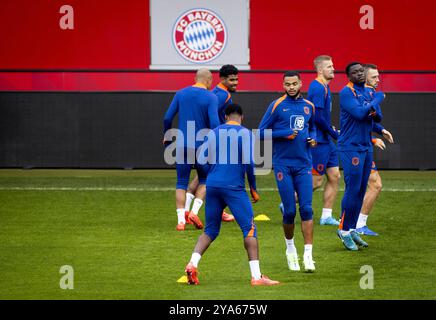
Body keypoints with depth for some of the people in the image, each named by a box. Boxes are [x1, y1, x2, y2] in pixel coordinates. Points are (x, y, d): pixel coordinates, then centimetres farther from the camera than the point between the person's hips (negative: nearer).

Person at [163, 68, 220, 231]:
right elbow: (214, 124, -14)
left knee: (181, 183, 7)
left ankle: (181, 219, -3)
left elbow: (167, 118, 5)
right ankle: (194, 212, -2)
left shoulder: (181, 94, 6)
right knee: (204, 180, 15)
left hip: (182, 146, 3)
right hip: (202, 145, -2)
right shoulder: (210, 98, -5)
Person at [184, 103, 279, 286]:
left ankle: (193, 264, -6)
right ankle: (256, 276, -10)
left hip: (212, 186, 5)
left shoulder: (213, 133, 14)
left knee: (210, 230, 14)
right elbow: (248, 163, -8)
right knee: (250, 229, -2)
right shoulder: (244, 133, 0)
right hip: (234, 187, -5)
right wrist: (253, 189, 1)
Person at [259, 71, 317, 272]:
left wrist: (313, 138, 5)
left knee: (306, 209, -7)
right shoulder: (276, 106, -2)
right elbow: (262, 132, -3)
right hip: (283, 165, -3)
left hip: (304, 165, 3)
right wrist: (284, 133, -15)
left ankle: (308, 255, -8)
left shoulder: (309, 106, 11)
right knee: (289, 211, -2)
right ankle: (290, 249, 21)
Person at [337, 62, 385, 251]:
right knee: (353, 190, -9)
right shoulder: (347, 92, -10)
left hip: (366, 147, 8)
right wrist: (377, 100, -10)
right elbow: (359, 113, -23)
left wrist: (374, 112, -11)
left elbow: (378, 118, 13)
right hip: (351, 148, -8)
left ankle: (352, 230, 13)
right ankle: (344, 230, 0)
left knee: (361, 191, 7)